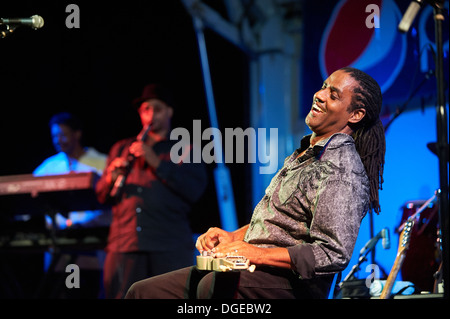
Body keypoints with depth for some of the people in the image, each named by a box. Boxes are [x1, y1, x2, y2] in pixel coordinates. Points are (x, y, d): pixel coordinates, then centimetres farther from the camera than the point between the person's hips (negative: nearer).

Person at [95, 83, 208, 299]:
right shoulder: (121, 149, 24)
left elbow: (194, 190, -2)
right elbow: (102, 196, 20)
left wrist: (156, 162, -7)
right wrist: (111, 177, -2)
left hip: (170, 248, -2)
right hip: (123, 245, 2)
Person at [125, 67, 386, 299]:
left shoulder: (343, 173, -14)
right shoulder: (308, 152, 19)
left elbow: (334, 255, -23)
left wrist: (258, 254, -21)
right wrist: (234, 237, 9)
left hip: (288, 283, -10)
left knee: (209, 287, -38)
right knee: (144, 291, 2)